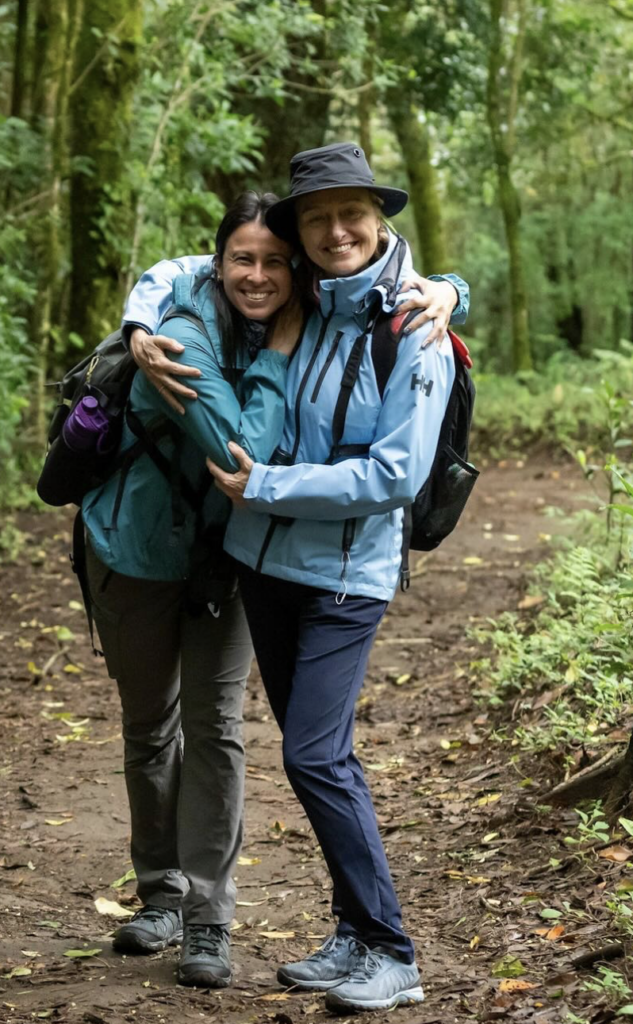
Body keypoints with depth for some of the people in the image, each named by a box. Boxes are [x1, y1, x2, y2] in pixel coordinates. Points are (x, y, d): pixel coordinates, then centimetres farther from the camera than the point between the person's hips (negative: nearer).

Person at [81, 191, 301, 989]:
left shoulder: (296, 326, -11)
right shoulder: (185, 338, -28)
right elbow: (243, 452, -33)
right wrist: (278, 356, -30)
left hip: (225, 551, 3)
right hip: (139, 548, -3)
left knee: (215, 725, -3)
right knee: (150, 723, 13)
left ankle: (208, 921, 4)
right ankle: (161, 892, 31)